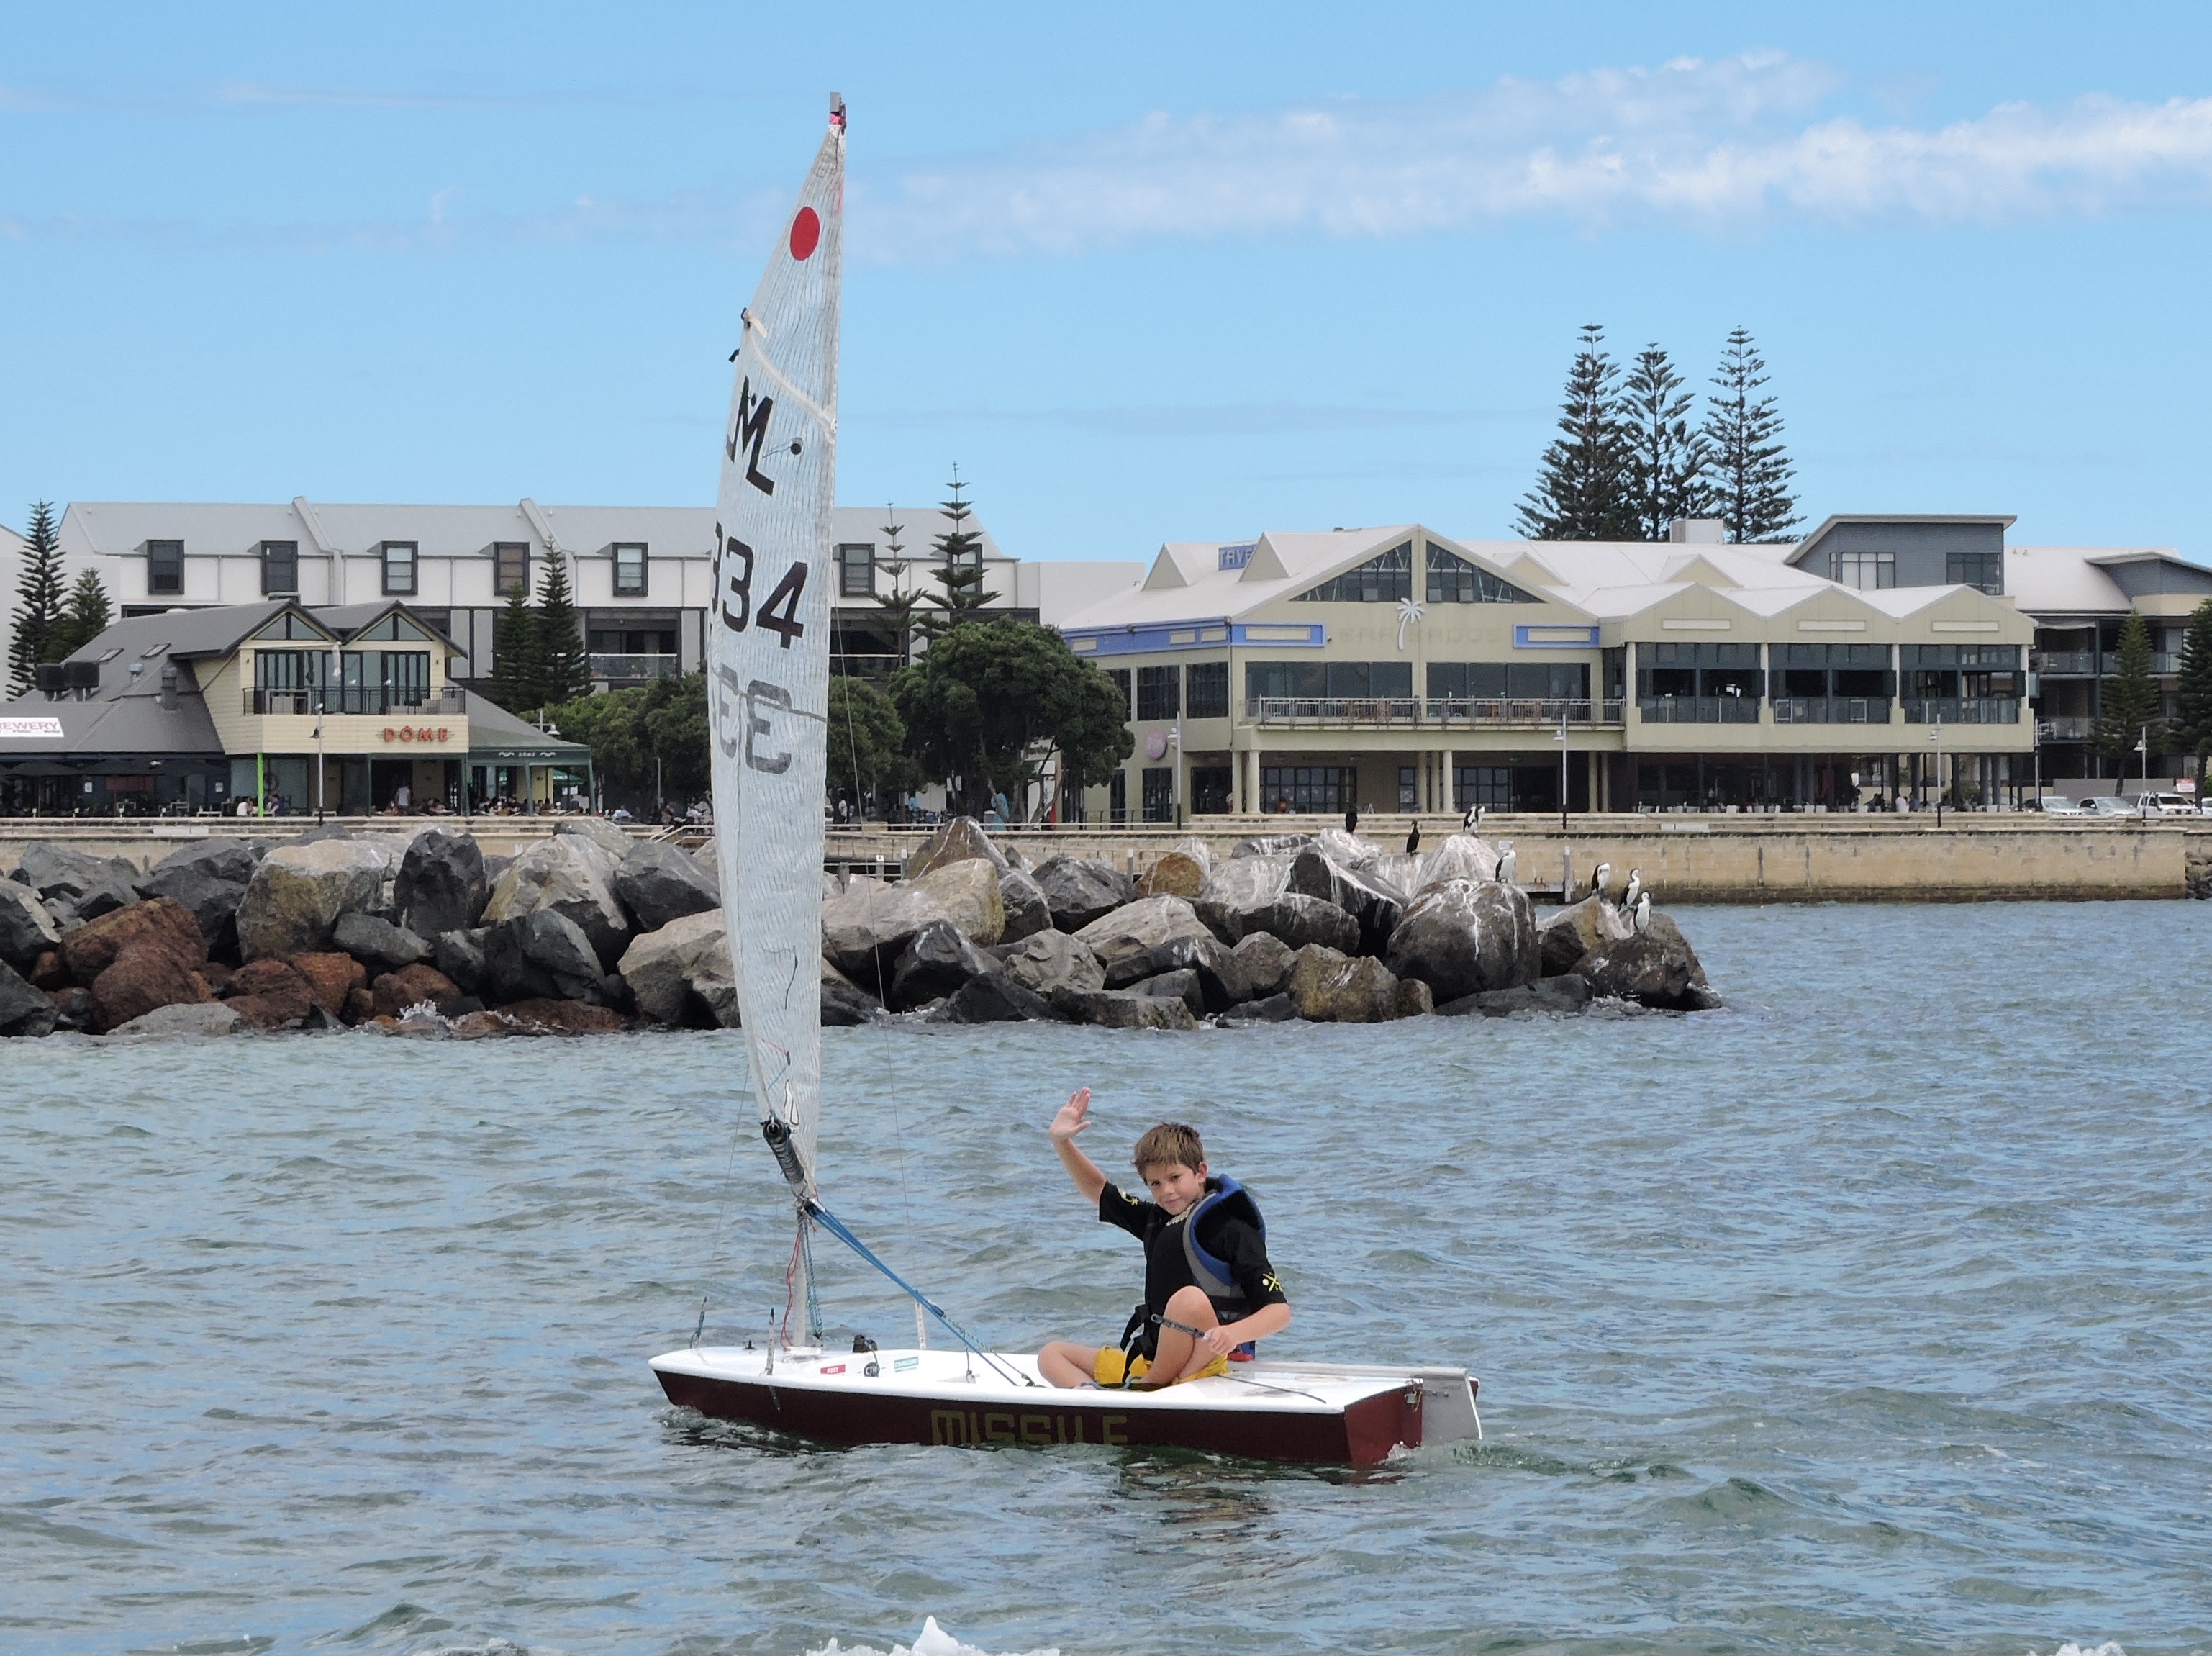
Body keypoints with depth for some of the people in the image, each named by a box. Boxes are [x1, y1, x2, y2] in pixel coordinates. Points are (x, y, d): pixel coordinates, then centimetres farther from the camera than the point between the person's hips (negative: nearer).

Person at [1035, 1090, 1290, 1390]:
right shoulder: (1157, 1220, 16)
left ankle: (1148, 1389, -17)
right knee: (1052, 1355, 5)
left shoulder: (1232, 1230, -7)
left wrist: (1234, 1333, -33)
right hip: (1146, 1361, 8)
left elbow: (1279, 1311, -13)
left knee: (1190, 1298, -35)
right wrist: (1061, 1141, 13)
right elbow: (1098, 1191, 28)